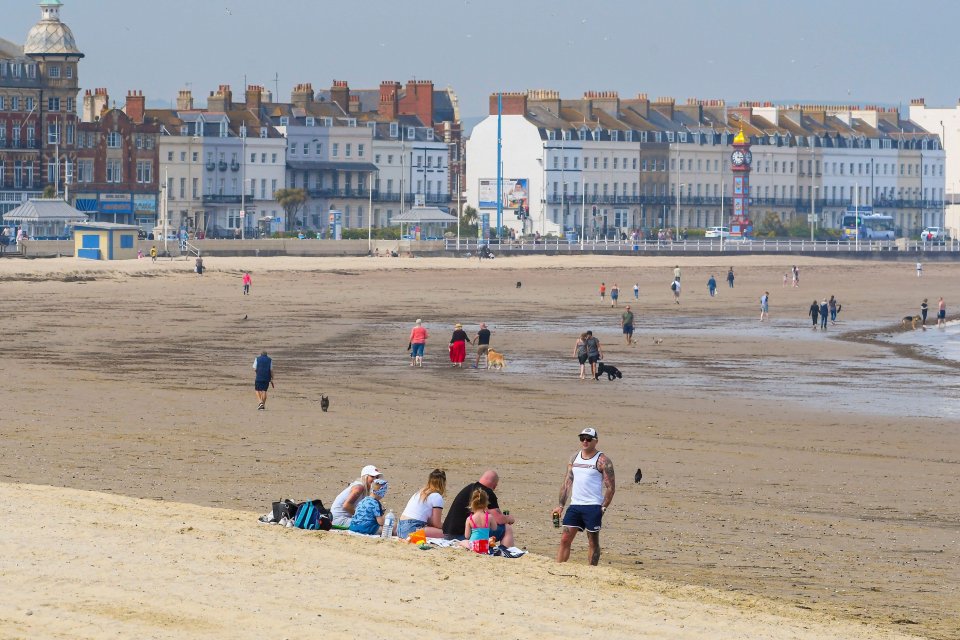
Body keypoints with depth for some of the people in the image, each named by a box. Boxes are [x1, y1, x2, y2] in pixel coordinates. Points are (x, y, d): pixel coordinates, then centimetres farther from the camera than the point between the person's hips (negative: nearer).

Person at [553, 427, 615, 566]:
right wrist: (561, 505, 8)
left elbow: (611, 487, -6)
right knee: (565, 539, -1)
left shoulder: (602, 461, -4)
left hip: (593, 507, -5)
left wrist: (603, 508, -12)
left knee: (593, 542, 2)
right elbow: (567, 483, 15)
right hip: (575, 506, 5)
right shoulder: (574, 458, 13)